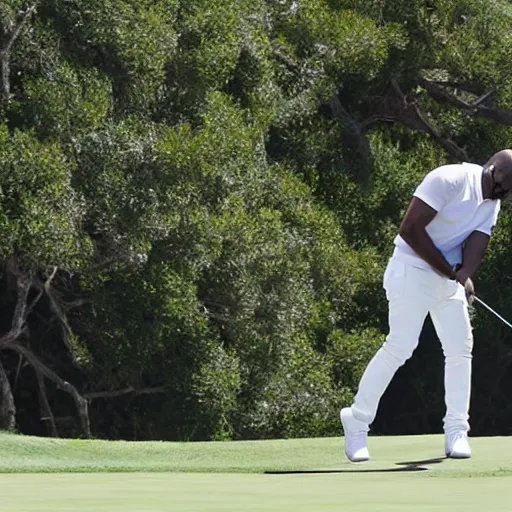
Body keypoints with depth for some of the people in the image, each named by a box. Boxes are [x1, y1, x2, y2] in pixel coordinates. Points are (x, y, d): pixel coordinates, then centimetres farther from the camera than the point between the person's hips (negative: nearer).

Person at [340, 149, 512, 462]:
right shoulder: (450, 180, -20)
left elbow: (477, 244, -5)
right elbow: (410, 229, -24)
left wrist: (464, 276, -28)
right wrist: (449, 271, -17)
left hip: (449, 275, 8)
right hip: (414, 269, -8)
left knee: (460, 347, 2)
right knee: (401, 345, -14)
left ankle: (457, 432, 8)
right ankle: (357, 421, -4)